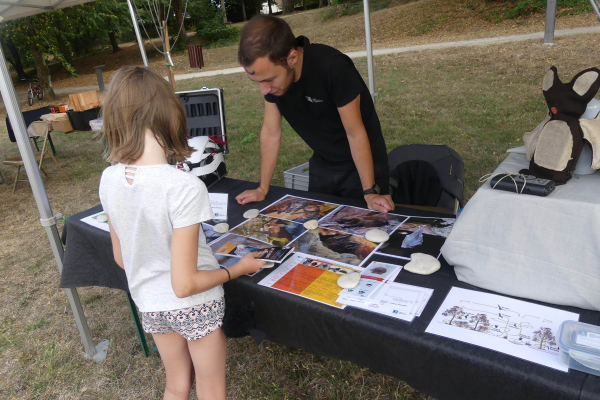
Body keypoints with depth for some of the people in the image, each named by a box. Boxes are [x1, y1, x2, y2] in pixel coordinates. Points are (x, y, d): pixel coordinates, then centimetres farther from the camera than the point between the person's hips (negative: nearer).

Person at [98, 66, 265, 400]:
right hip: (195, 307, -5)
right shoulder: (185, 187, -30)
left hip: (150, 306, 5)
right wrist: (239, 269, -10)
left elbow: (121, 258, 2)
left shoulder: (109, 179, -12)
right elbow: (185, 284, -25)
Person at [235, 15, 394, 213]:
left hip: (362, 163, -5)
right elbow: (271, 132, -5)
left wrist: (370, 192, -21)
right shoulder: (270, 72, -14)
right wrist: (263, 189, -3)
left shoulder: (333, 69, -31)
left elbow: (355, 133, -23)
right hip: (322, 165, 5)